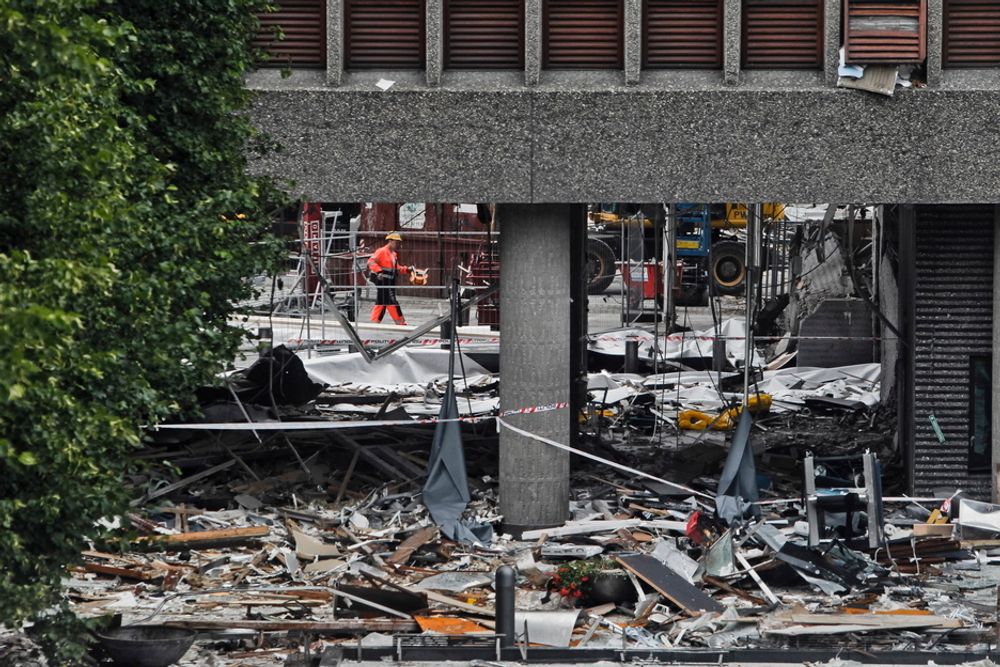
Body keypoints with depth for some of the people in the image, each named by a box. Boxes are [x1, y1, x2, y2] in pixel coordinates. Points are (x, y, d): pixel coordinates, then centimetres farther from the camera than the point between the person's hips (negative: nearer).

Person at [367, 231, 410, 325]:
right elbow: (371, 261, -20)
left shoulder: (394, 254, 19)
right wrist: (379, 271, -34)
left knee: (381, 303, 11)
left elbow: (396, 269, 22)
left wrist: (406, 270, 6)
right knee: (391, 302, -8)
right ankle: (401, 324, -6)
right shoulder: (381, 251, -10)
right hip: (382, 281, -10)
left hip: (390, 283, 10)